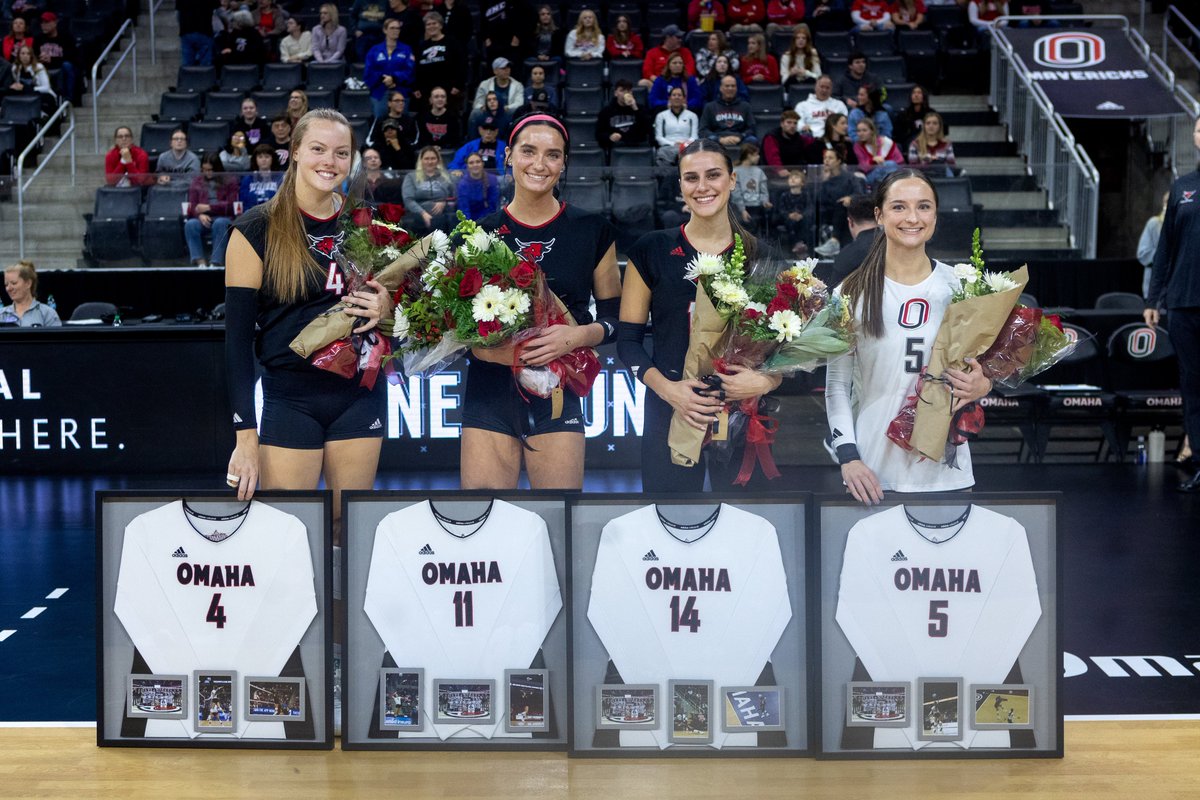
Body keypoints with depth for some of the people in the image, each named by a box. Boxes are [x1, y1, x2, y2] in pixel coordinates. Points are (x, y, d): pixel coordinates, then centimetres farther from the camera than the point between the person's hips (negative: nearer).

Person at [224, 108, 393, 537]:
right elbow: (237, 338, -8)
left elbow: (391, 292, 20)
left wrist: (386, 308, -6)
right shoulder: (257, 229, -6)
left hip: (361, 392, 3)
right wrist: (246, 438, -14)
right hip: (289, 398, -3)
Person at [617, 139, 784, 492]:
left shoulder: (759, 256, 5)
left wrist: (767, 380, -13)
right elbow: (629, 339, 1)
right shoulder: (651, 250, 2)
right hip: (670, 416, -1)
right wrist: (667, 388, -14)